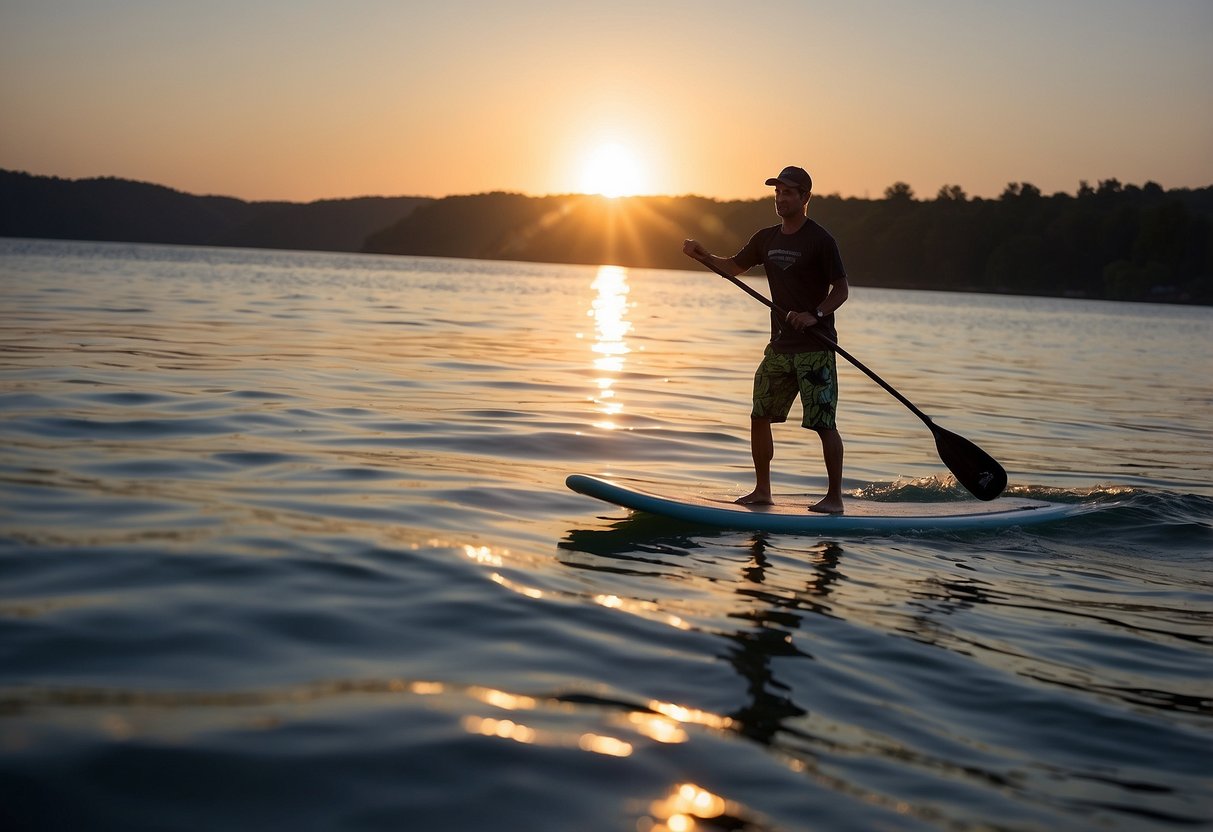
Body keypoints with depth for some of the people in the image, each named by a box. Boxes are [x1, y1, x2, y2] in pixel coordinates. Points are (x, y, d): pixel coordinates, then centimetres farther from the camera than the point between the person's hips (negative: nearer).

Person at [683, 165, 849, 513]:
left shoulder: (820, 240, -8)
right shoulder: (766, 238, 11)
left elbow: (841, 290, -9)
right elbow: (735, 266, 24)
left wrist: (815, 315, -25)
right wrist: (704, 256, 6)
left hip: (815, 348, -7)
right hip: (780, 345, 7)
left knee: (824, 424, -7)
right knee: (759, 416, 7)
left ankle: (834, 497, 2)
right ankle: (762, 490, 18)